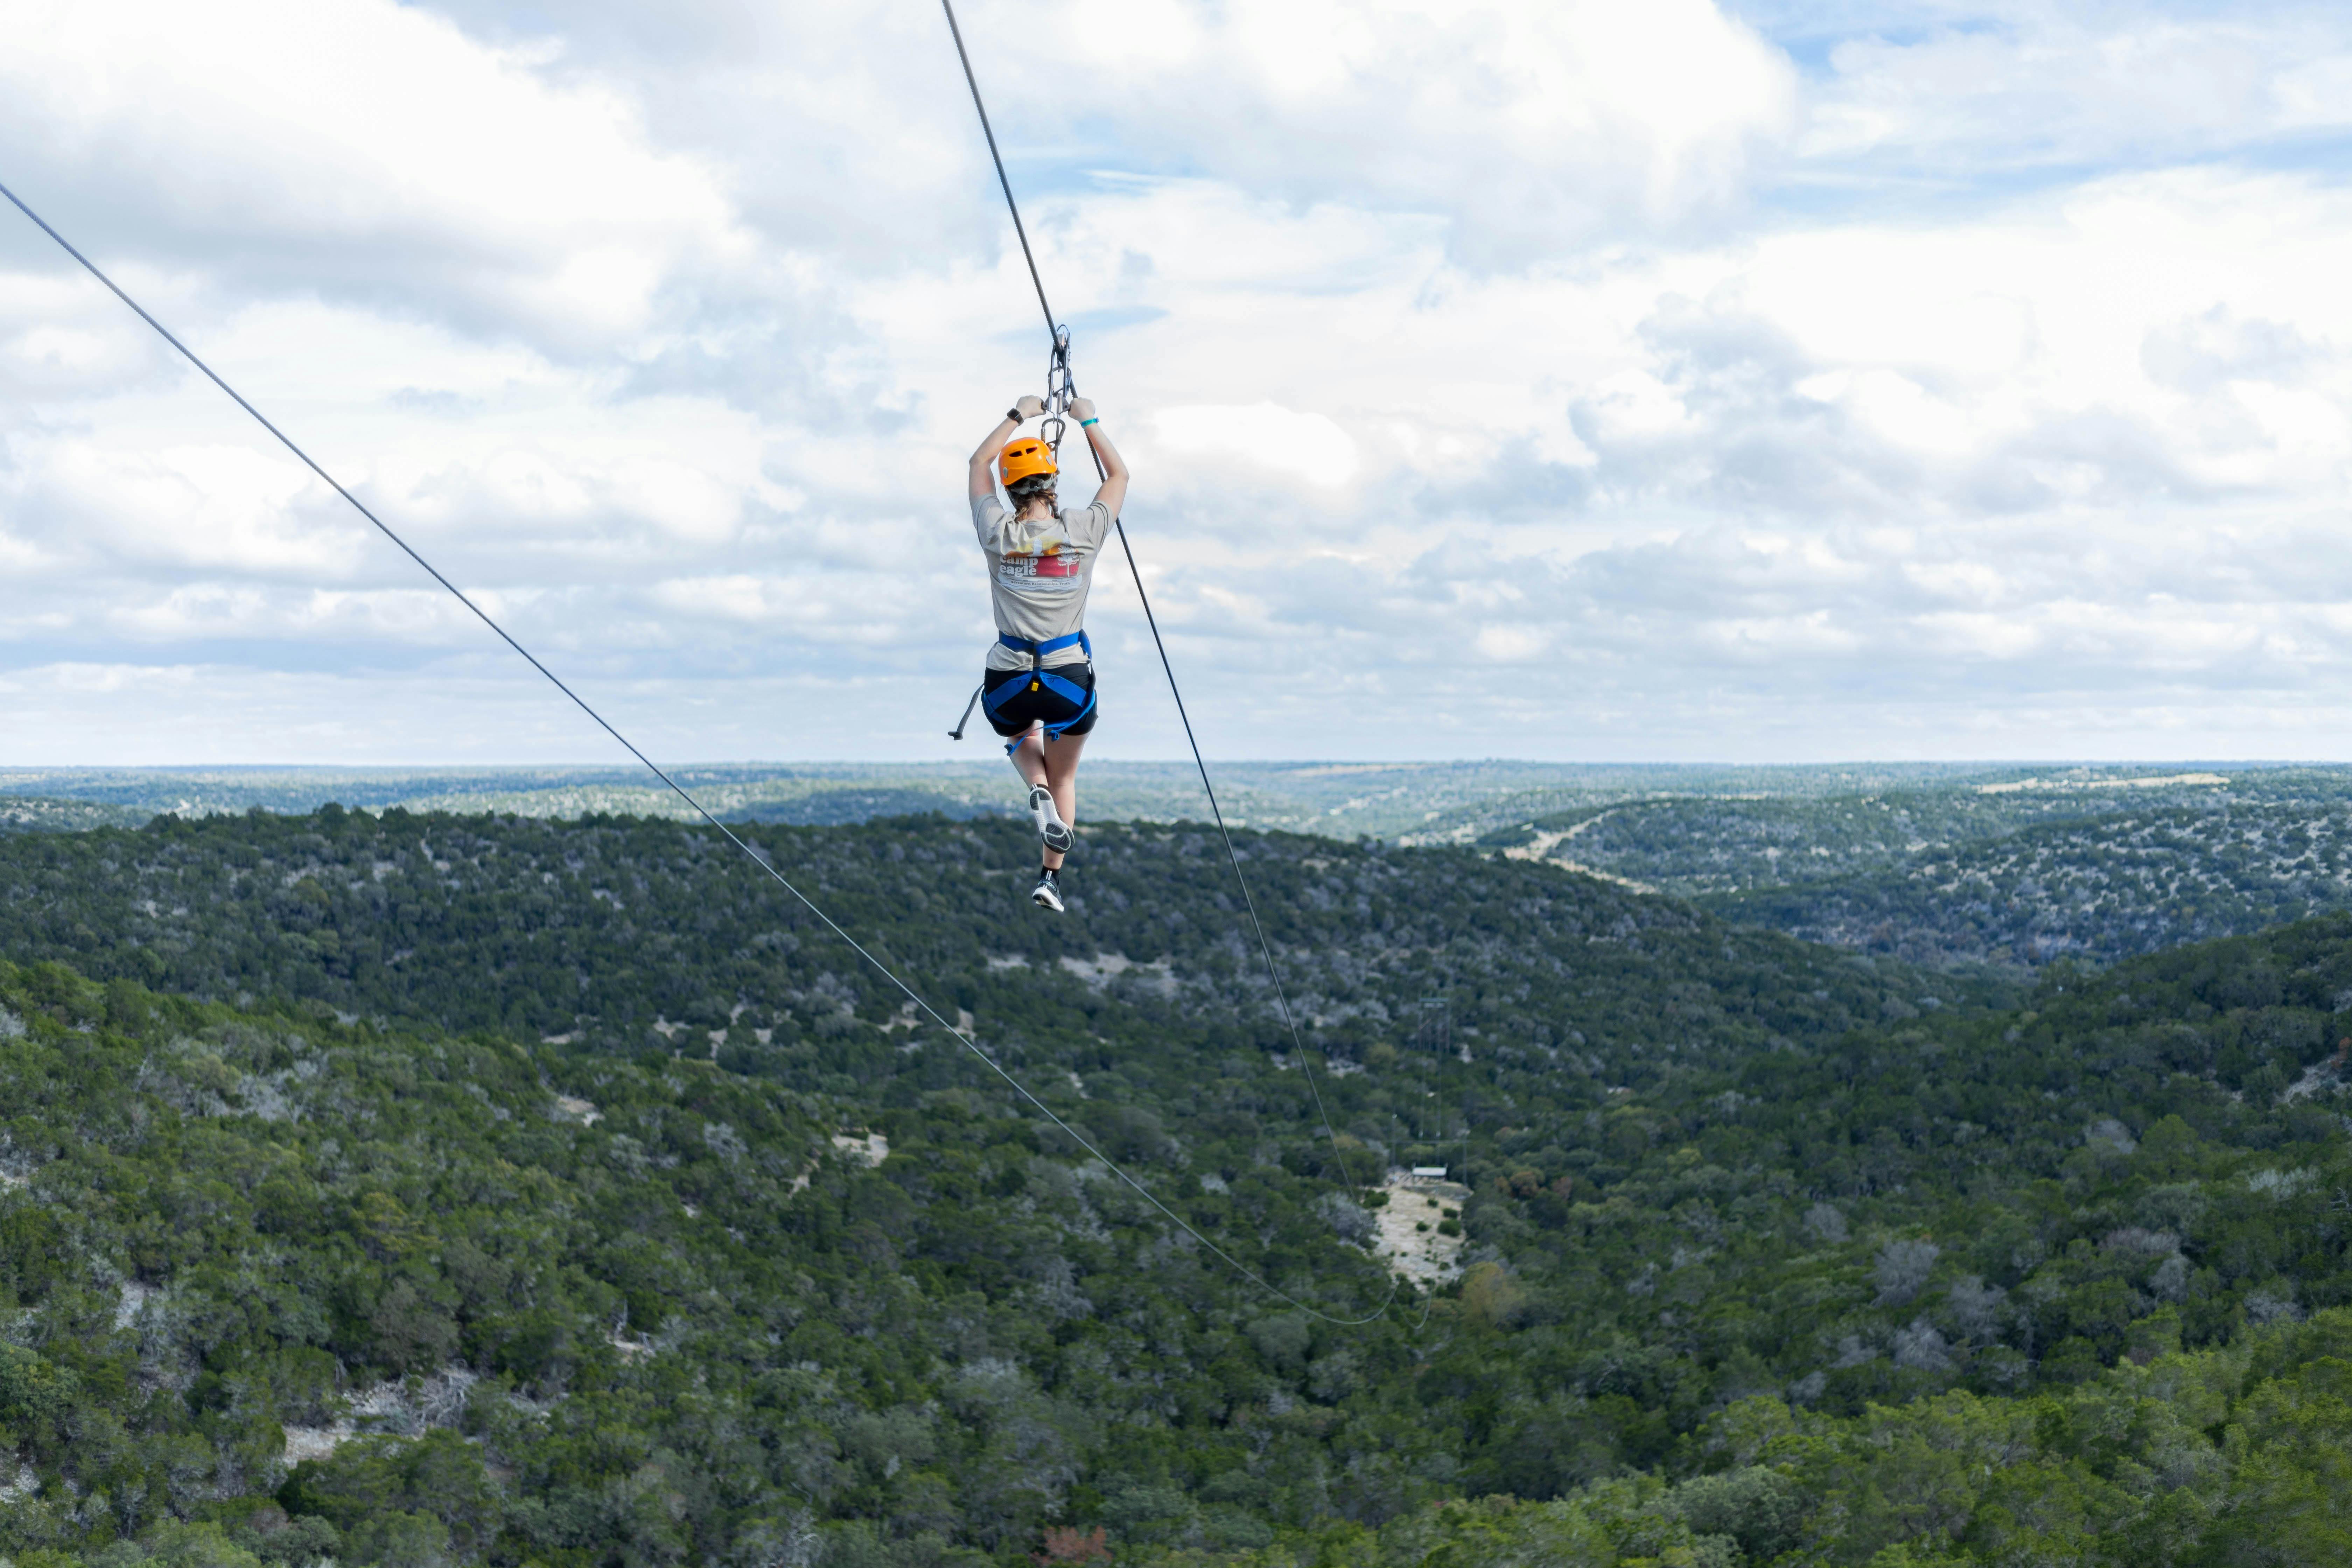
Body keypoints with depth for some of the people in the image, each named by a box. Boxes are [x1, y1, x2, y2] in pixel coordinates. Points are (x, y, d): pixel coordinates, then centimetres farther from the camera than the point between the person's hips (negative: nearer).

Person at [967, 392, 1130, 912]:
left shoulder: (998, 534, -4)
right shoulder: (1084, 531, -6)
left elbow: (980, 463, 15)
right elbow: (1119, 475, 15)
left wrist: (1018, 416, 25)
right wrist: (1088, 421, 24)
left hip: (1008, 683, 0)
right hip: (1070, 680, 0)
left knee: (1022, 735, 37)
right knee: (1065, 775, 25)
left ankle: (1037, 790, 6)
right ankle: (1051, 877, 16)